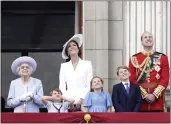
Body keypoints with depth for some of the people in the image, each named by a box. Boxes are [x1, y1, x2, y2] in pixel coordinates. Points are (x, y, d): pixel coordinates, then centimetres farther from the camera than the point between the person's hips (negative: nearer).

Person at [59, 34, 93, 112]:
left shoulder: (87, 64, 8)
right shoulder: (64, 66, 14)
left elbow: (89, 85, 3)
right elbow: (62, 87, 10)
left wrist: (81, 100, -8)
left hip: (83, 102, -1)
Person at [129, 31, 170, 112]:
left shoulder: (162, 57, 7)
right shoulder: (134, 59, 5)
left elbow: (165, 79, 0)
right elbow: (132, 80, 0)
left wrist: (155, 95, -10)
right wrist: (145, 95, -10)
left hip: (157, 101, 1)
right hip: (140, 101, 0)